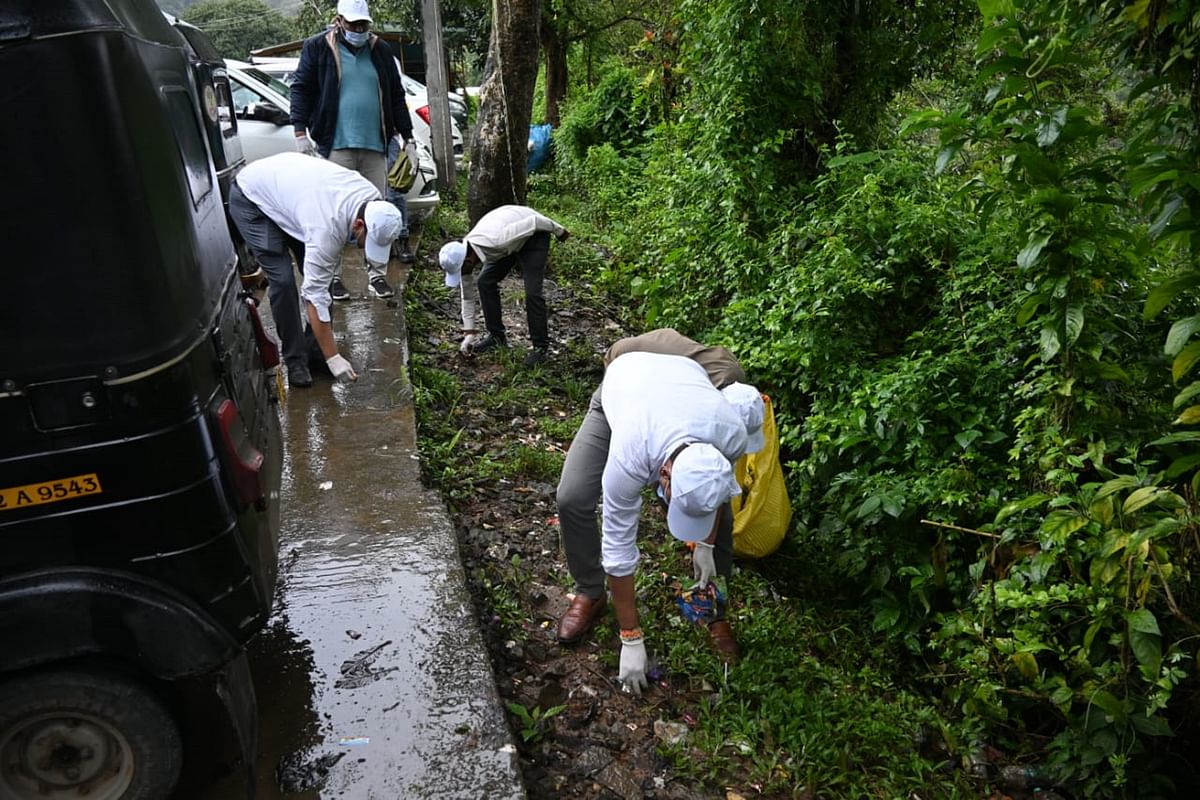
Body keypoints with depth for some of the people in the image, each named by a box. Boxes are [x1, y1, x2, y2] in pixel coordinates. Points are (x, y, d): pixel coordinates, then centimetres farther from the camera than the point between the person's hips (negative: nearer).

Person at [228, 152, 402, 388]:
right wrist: (334, 359, -33)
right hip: (250, 198, -7)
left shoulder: (373, 200, -20)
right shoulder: (328, 228, -40)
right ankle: (295, 360, -4)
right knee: (283, 280, -16)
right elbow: (315, 296, -36)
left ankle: (316, 349, 9)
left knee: (318, 274, -2)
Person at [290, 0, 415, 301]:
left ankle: (377, 274, 11)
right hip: (336, 146, -3)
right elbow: (301, 90, 2)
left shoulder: (380, 50, 14)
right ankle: (332, 276, 5)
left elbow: (396, 96, 17)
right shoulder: (317, 47, 4)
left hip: (375, 146, 3)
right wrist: (301, 133, -7)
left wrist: (408, 139, 13)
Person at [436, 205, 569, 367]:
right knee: (484, 282, -3)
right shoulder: (463, 254, -16)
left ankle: (541, 347, -5)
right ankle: (496, 336, 11)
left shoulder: (496, 241, -41)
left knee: (532, 292, -17)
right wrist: (468, 332, 0)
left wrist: (558, 231, -11)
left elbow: (533, 221, -29)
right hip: (514, 238, 7)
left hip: (534, 234, -7)